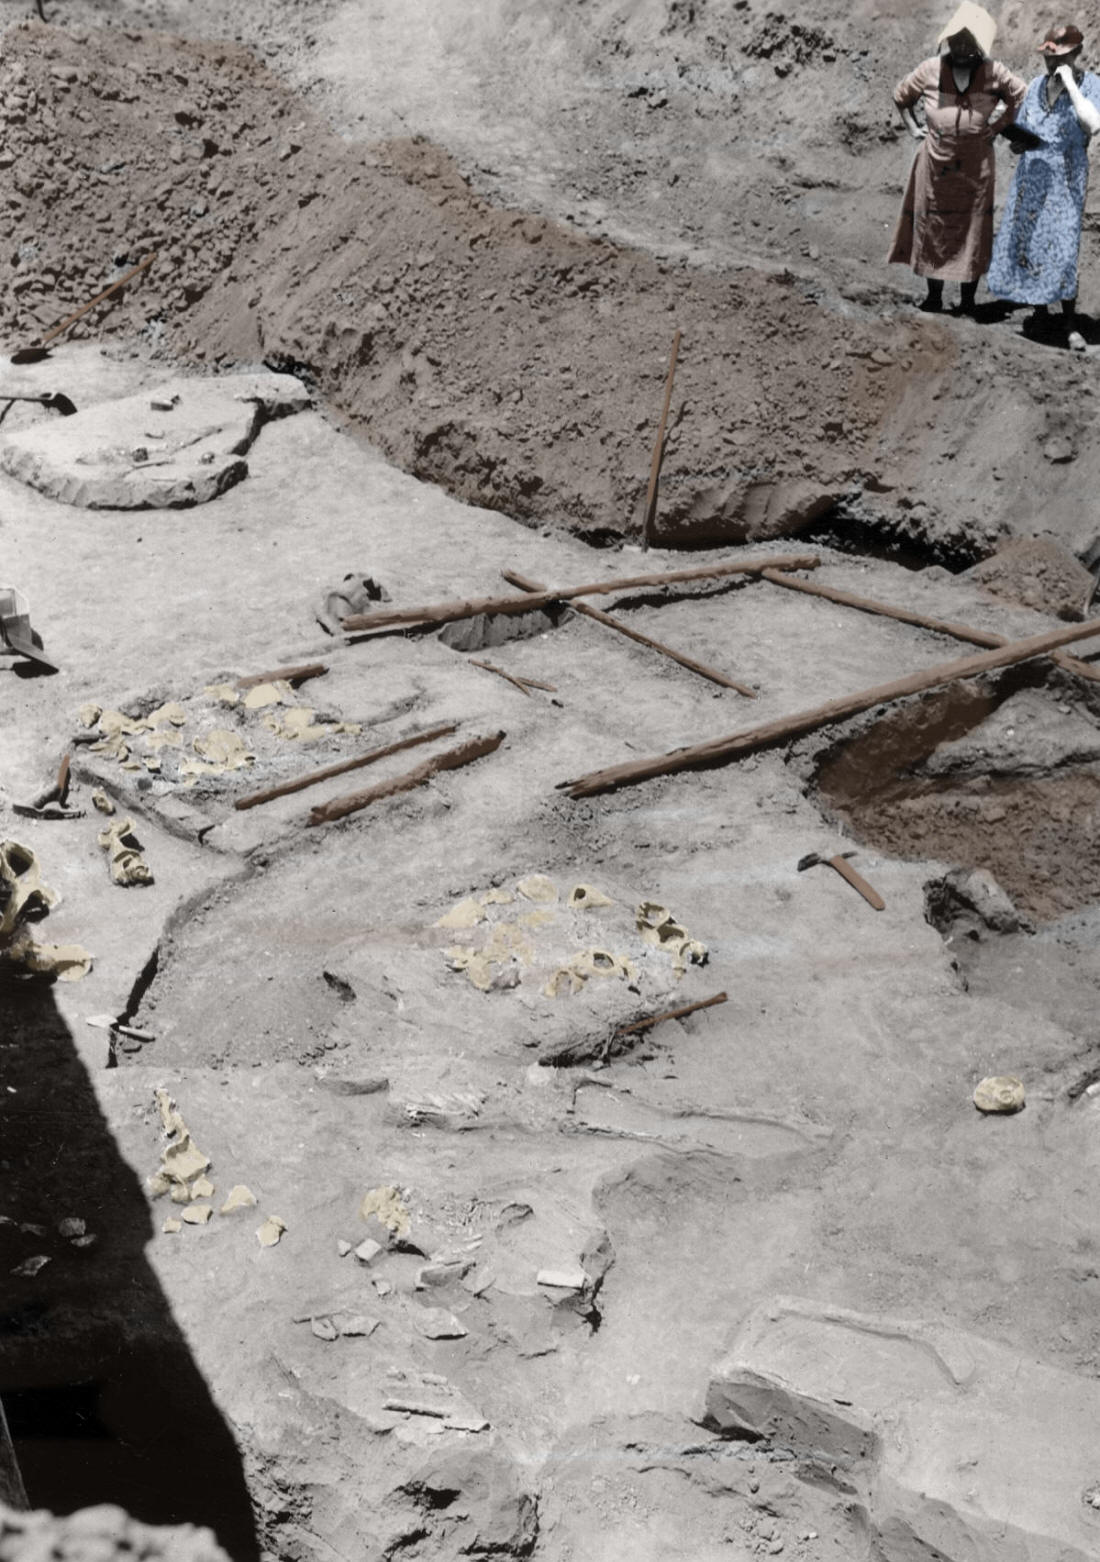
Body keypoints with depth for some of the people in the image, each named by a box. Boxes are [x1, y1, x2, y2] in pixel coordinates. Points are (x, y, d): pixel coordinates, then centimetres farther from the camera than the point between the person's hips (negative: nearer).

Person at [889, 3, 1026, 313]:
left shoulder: (993, 73, -5)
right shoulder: (930, 70, -2)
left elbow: (1023, 96, 6)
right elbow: (901, 96, 14)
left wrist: (998, 125, 2)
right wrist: (913, 128, 7)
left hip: (976, 169, -1)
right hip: (935, 167, 1)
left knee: (973, 232, 4)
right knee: (932, 230, 8)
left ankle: (968, 302, 14)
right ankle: (933, 297, 21)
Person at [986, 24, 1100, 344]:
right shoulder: (1037, 85, 8)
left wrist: (1070, 84, -21)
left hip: (1067, 178, -5)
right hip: (1031, 175, 5)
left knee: (1063, 247, -12)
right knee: (1025, 241, 5)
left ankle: (1070, 321, -7)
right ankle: (1039, 311, 19)